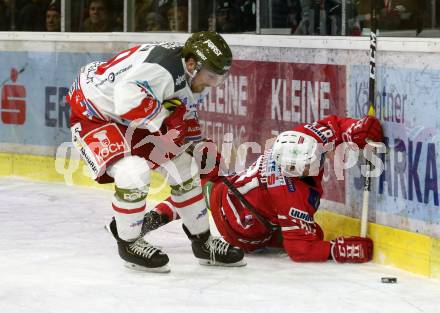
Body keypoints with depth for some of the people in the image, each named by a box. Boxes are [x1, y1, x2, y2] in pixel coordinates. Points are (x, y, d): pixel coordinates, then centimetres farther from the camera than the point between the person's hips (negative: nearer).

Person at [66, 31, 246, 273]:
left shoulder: (195, 78, -2)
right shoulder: (163, 68, -35)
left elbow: (185, 114, 16)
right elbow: (127, 97, -47)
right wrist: (163, 119, -37)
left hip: (133, 124, 10)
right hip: (92, 114, -10)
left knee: (182, 168, 8)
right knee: (134, 172, -29)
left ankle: (203, 242, 24)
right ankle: (128, 243, -5)